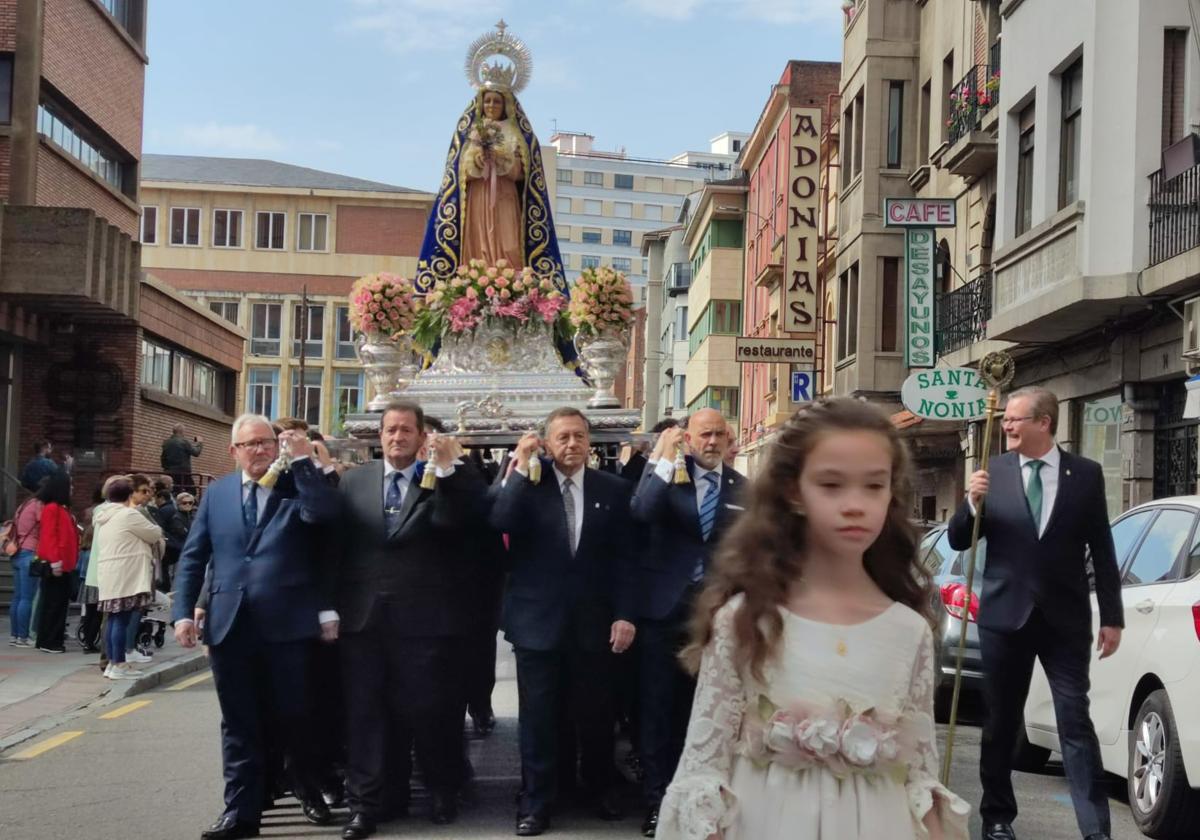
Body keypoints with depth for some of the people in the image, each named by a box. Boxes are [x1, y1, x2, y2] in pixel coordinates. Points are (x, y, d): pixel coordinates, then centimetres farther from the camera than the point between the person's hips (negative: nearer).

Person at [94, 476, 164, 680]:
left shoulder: (105, 517, 17)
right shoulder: (129, 515, -11)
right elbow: (155, 534, -3)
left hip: (108, 575, 9)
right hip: (125, 576, -9)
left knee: (113, 618, 11)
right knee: (122, 619, -7)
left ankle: (112, 662, 14)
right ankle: (119, 664, -6)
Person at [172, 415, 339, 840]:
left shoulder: (298, 485, 3)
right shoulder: (217, 492, 12)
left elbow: (325, 514, -19)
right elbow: (193, 556, 11)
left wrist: (302, 459, -17)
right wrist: (184, 612, 2)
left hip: (286, 624, -3)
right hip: (229, 625, 3)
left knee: (295, 716, 6)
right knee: (239, 724, 9)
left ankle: (308, 789, 29)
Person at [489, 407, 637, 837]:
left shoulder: (613, 489, 3)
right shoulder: (527, 484, 0)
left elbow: (622, 558, 1)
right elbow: (500, 523, -18)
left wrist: (624, 614, -5)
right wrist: (521, 468, -19)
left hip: (593, 621, 1)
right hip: (537, 620, -1)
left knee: (597, 715, 12)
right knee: (538, 718, 5)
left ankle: (600, 790, 33)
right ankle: (535, 803, 17)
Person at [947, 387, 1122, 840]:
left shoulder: (1086, 474, -1)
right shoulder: (993, 472, 0)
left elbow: (1102, 550, 3)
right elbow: (958, 541, 2)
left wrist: (1112, 616, 1)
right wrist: (972, 503, -17)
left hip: (1065, 618, -1)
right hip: (1005, 615, 1)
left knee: (1076, 722, -4)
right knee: (1001, 722, 11)